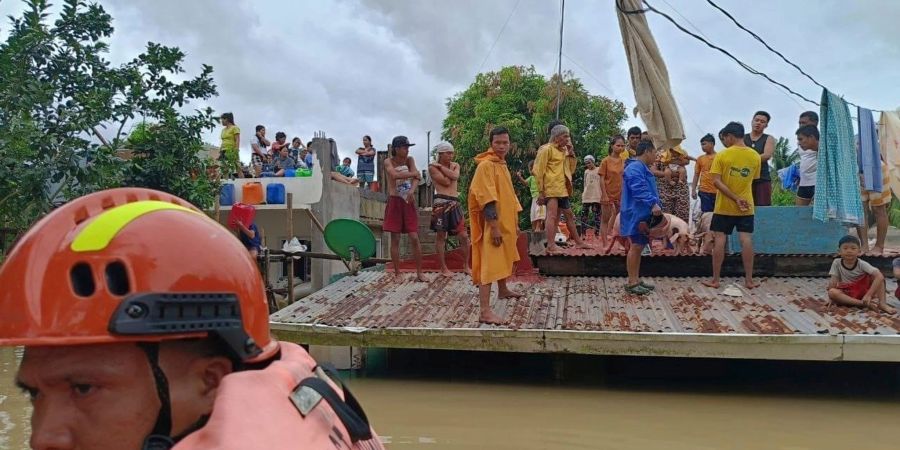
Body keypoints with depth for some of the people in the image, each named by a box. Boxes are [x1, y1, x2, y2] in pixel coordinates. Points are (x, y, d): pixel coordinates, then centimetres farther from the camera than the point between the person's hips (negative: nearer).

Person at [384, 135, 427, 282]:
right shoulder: (388, 162, -3)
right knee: (395, 239, 1)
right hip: (394, 202, -2)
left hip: (409, 202, 2)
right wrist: (413, 173, -12)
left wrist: (412, 190, -28)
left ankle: (419, 273, 4)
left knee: (414, 238, -3)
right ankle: (397, 274, 9)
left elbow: (417, 177, -9)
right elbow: (395, 175, -23)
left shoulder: (410, 160, 6)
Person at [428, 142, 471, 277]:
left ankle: (466, 265, 16)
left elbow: (455, 176, -8)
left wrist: (441, 166, -5)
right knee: (440, 236, 2)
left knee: (464, 236, 3)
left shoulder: (455, 165, 16)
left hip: (455, 203, 5)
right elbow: (446, 182, -12)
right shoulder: (433, 167, -1)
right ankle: (443, 268, 12)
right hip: (441, 203, -5)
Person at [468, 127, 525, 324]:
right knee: (489, 264, -13)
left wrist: (515, 223, 22)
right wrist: (494, 226, -24)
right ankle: (485, 311, -17)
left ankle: (503, 290, 47)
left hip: (506, 223, 10)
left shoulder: (502, 165, 15)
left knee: (505, 259, 25)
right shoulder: (486, 165, -15)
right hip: (493, 224, -10)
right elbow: (486, 199, -21)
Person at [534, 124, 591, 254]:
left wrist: (571, 154, 6)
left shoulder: (563, 151, 17)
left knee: (569, 215, 15)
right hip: (551, 189, -9)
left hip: (562, 190, 9)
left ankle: (578, 242, 26)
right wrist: (541, 191, -17)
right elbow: (539, 171, -13)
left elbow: (571, 169, 19)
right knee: (552, 216, -16)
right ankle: (551, 246, -19)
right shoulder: (546, 149, -8)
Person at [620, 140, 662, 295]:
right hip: (636, 215, -11)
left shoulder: (641, 167, 21)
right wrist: (653, 204, -36)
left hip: (643, 215, 11)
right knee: (636, 247, -8)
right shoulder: (635, 168, -16)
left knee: (639, 247, 12)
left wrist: (654, 205, 24)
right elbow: (640, 189, -29)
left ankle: (636, 280, 18)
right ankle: (631, 283, -4)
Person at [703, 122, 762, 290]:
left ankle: (715, 280, 4)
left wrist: (736, 199, -18)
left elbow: (716, 181, -18)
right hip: (746, 206, 3)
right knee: (746, 240, 3)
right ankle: (749, 280, 6)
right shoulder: (755, 156, 1)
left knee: (719, 240, 2)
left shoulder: (722, 155, -11)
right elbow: (752, 179, 11)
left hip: (724, 206, -3)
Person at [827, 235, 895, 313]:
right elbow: (833, 281, -8)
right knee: (832, 292, -31)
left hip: (864, 290, 0)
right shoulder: (837, 263, -9)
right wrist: (831, 297, -17)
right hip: (847, 294, 0)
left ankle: (882, 303, -23)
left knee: (876, 276, -20)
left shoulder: (862, 264, -14)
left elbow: (879, 277, -25)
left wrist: (869, 295, -33)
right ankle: (864, 304, -31)